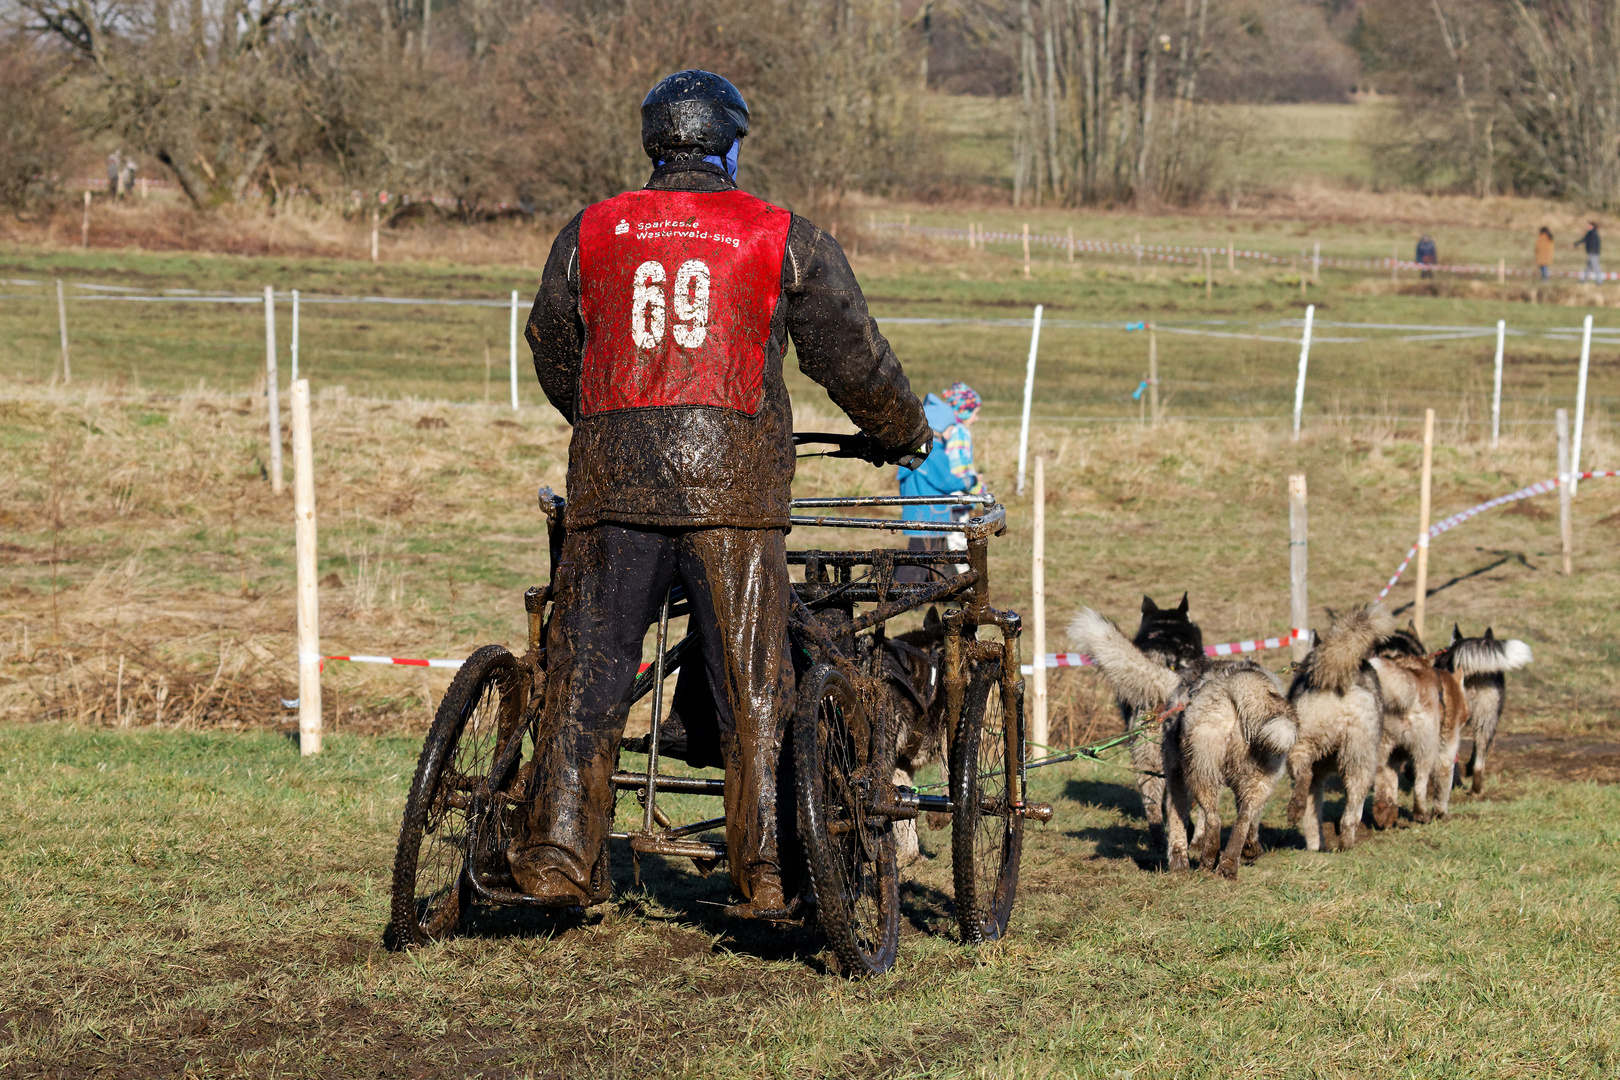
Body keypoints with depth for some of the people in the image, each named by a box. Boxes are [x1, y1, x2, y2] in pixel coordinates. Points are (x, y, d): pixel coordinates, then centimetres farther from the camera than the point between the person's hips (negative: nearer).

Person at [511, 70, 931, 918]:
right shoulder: (786, 240, 7)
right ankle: (765, 871, 2)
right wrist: (903, 434, 31)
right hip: (733, 482, -2)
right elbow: (852, 355, 13)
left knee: (588, 667, 7)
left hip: (611, 475, 2)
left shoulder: (590, 232, 14)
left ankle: (560, 851, 1)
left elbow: (552, 352, 25)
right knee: (753, 680, 3)